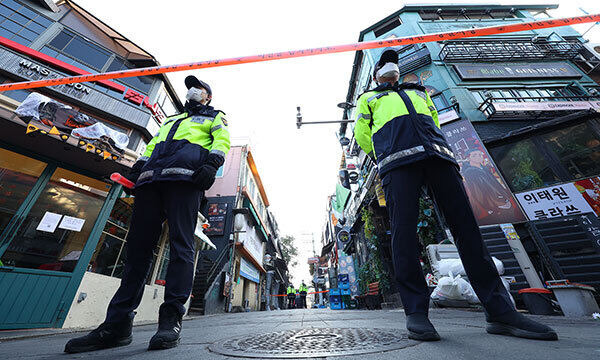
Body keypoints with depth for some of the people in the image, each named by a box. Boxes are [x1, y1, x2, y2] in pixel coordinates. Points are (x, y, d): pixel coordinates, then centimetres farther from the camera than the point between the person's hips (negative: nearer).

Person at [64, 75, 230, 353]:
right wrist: (138, 167, 14)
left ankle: (171, 319, -12)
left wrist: (211, 164, -13)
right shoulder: (171, 119, 43)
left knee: (180, 244, -15)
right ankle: (117, 324, 3)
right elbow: (153, 144, 33)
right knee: (138, 244, -2)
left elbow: (222, 140, 6)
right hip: (151, 179, 6)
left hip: (186, 175, -6)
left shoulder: (215, 116, 26)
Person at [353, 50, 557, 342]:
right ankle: (416, 312, -11)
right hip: (398, 161, -3)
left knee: (465, 224, -6)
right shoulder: (368, 98, 31)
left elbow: (435, 123, 32)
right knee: (404, 228, -16)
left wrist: (444, 155, 16)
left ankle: (500, 311, 0)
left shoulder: (419, 92, 42)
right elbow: (361, 134, 19)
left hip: (437, 154, 4)